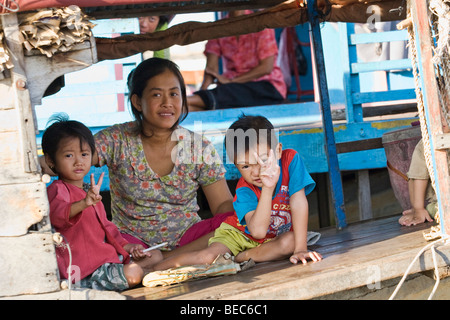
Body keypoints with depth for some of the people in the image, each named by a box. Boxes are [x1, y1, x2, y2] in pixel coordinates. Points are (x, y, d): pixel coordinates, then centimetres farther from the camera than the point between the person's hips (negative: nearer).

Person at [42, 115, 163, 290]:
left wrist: (126, 246, 11)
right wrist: (83, 204, -55)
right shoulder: (57, 190, -13)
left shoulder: (91, 191, 19)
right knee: (132, 273, -25)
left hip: (106, 254, 10)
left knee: (155, 256, 13)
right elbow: (55, 215, -36)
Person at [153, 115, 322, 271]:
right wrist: (267, 188, -46)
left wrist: (300, 249, -33)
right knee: (207, 257, -25)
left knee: (290, 241, -33)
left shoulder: (290, 159, -25)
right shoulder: (244, 190, -26)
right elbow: (257, 231, -39)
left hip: (276, 236, 2)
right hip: (240, 233, -1)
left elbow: (298, 203, -26)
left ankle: (238, 258, -17)